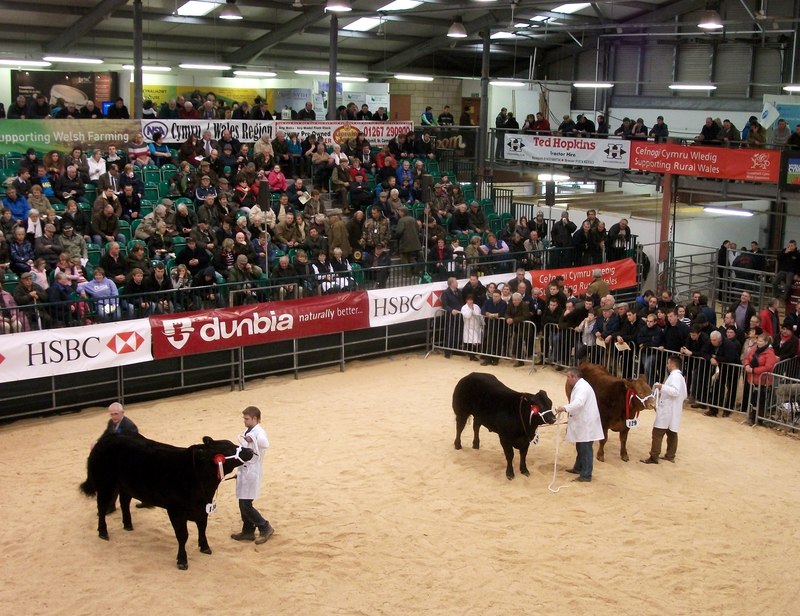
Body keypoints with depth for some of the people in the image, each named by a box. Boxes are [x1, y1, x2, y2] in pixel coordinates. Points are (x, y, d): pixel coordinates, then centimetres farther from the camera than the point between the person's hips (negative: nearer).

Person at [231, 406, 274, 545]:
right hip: (244, 472, 9)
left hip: (252, 473, -9)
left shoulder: (258, 432, -17)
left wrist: (252, 438, -45)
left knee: (246, 505, -7)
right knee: (243, 504, 13)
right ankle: (248, 531, 25)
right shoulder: (247, 432, 12)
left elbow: (265, 443, -40)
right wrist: (239, 471, 21)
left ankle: (265, 528, 7)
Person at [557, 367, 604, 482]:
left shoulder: (582, 387, -18)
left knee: (586, 449, -4)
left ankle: (586, 475, 1)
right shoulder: (579, 386, 16)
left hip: (586, 424, -10)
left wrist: (565, 408, -44)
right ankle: (578, 468, 36)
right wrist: (565, 409, 10)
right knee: (580, 448, 22)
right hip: (581, 423, 10)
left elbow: (579, 402, -36)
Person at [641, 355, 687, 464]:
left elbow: (675, 392, -30)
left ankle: (654, 457, -7)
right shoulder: (680, 377, 17)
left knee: (657, 433, -7)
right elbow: (684, 395, 23)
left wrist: (662, 387, -28)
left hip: (667, 411, -11)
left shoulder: (675, 376, -16)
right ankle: (670, 456, 20)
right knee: (672, 433, 14)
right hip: (673, 411, 11)